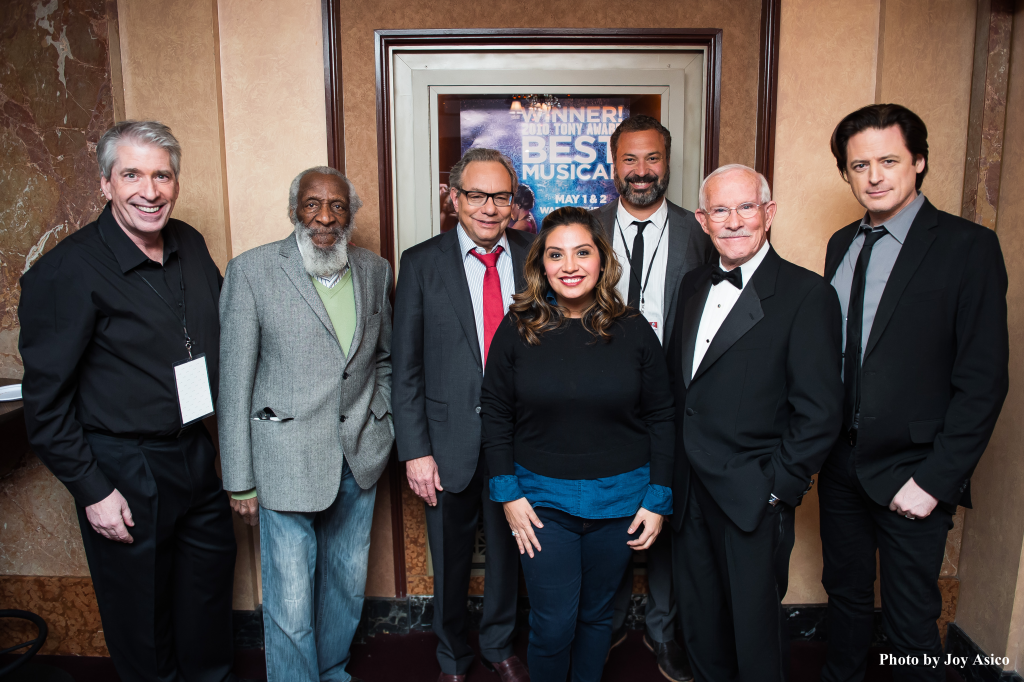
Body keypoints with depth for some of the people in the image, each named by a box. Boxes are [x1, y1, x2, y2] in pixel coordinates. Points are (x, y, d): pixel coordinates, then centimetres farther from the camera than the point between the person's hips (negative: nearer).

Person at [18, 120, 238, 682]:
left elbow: (220, 334, 15)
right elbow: (46, 400, -14)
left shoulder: (190, 245, 1)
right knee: (142, 614, 14)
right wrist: (92, 490, -13)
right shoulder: (66, 271, -17)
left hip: (198, 455, 6)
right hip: (124, 472, -6)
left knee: (210, 589, 23)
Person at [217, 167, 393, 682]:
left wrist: (389, 430, 7)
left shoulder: (375, 270, 5)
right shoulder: (251, 271, -8)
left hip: (360, 457, 5)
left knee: (348, 583, 20)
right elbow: (234, 383, -7)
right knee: (290, 605, 4)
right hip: (287, 461, -4)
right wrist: (240, 481, -6)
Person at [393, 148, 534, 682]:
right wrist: (415, 450, -9)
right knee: (450, 558, 16)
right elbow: (406, 367, -5)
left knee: (508, 548, 19)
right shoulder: (421, 263, -5)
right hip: (451, 439, -1)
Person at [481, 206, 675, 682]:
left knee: (597, 614, 18)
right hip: (542, 499, -1)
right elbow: (495, 414, -1)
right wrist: (508, 494, -5)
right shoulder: (517, 330, -5)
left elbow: (660, 418, 1)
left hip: (620, 499, 1)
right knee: (552, 625, 5)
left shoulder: (634, 332, -4)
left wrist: (658, 499, -2)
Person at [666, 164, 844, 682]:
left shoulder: (807, 294, -11)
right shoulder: (694, 286, 8)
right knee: (700, 626, 20)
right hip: (690, 493, 6)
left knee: (754, 632, 13)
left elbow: (819, 412, -15)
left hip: (754, 502, -5)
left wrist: (776, 488, -14)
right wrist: (675, 472, 7)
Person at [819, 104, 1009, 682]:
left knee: (911, 624, 7)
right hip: (841, 462, 5)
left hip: (912, 474, -5)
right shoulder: (842, 245, 8)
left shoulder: (969, 246, -10)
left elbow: (984, 379, -13)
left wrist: (936, 479, -15)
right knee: (846, 594, 20)